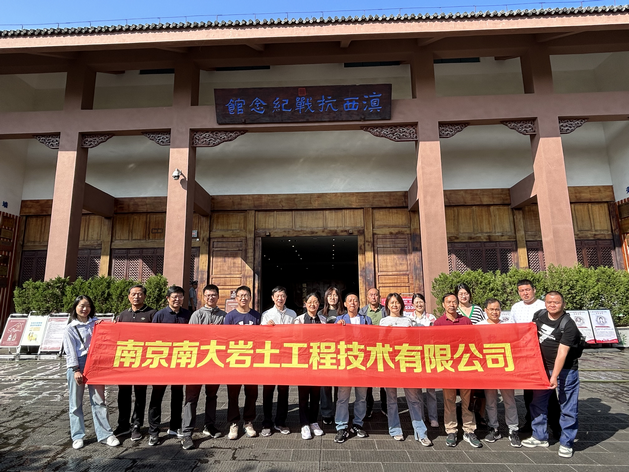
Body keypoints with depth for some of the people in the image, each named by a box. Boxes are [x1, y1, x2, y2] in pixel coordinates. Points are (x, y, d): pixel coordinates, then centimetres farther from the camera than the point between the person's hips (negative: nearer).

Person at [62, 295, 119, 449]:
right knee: (76, 402, 7)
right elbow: (70, 351, -4)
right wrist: (76, 370, -10)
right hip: (77, 366, -2)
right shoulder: (70, 328, 1)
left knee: (99, 400, 3)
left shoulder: (95, 323, 9)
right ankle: (77, 436, 20)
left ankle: (105, 434, 7)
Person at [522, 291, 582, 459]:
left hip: (565, 370, -6)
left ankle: (566, 443, 20)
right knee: (538, 402, 13)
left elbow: (562, 353, -22)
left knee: (567, 407, 4)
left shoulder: (568, 325, -18)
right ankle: (540, 437, 27)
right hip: (543, 368, 6)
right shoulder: (539, 315, -2)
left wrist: (554, 376, -25)